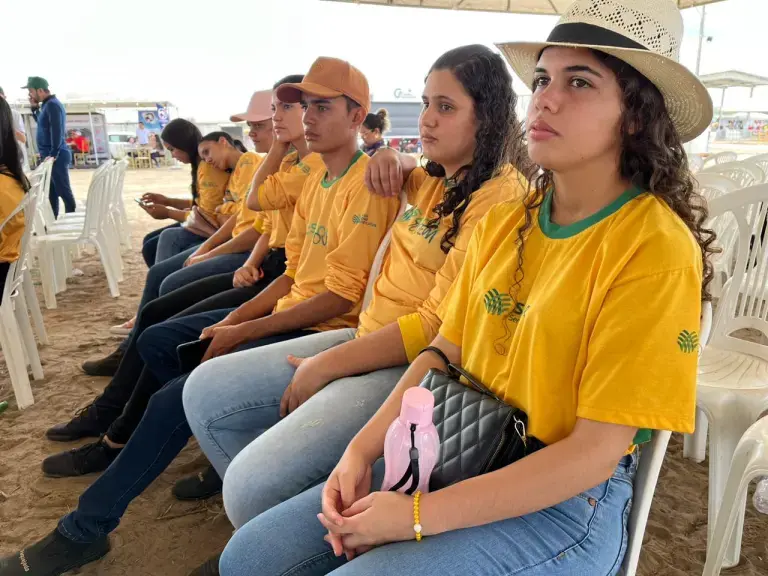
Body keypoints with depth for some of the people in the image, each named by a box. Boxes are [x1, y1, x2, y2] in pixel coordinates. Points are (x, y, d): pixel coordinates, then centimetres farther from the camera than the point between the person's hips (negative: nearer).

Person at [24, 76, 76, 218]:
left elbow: (57, 131, -22)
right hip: (50, 155, 10)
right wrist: (35, 108, 17)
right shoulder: (48, 105, 16)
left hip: (56, 156, -10)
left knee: (63, 191, -6)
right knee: (52, 191, 13)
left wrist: (53, 154, -26)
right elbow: (42, 123, 31)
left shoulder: (52, 105, -14)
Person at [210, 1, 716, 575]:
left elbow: (595, 451, -19)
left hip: (565, 498, -5)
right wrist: (362, 451, -5)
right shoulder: (502, 223, 3)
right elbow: (443, 353, 7)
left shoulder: (656, 250, -17)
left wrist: (417, 516, -19)